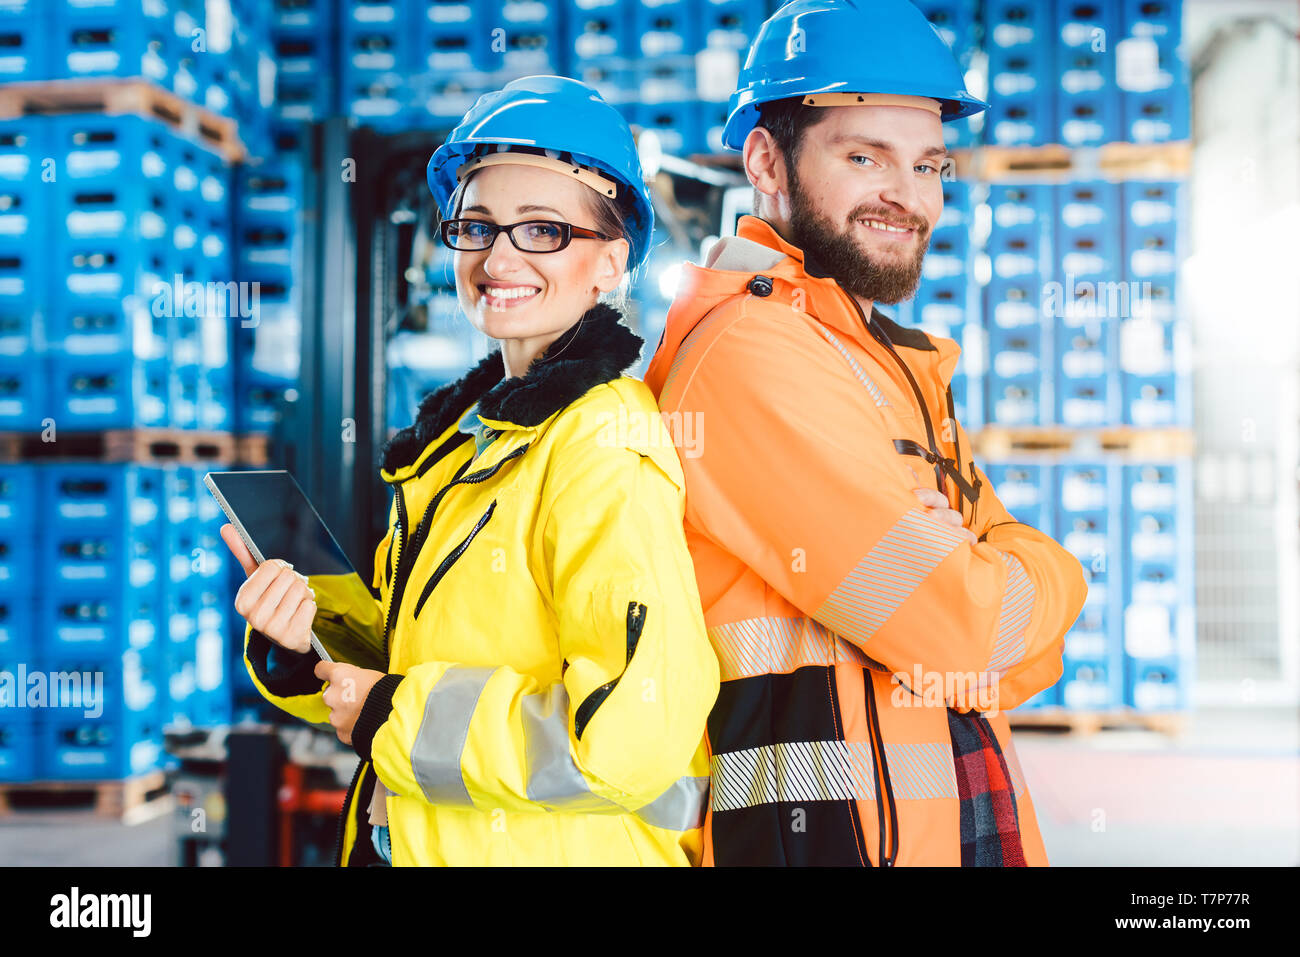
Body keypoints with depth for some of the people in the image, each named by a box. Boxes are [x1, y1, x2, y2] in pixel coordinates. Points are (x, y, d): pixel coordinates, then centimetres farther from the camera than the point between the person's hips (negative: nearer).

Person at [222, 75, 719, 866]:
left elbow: (636, 735, -29)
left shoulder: (605, 445, -19)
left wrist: (393, 713, -19)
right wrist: (303, 646, -7)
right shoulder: (468, 429, 7)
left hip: (560, 852, -8)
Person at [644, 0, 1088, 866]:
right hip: (834, 832, -9)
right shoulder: (750, 348, -16)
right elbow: (959, 627, -21)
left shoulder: (899, 367, 13)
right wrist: (1042, 578, -1)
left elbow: (1027, 649, 9)